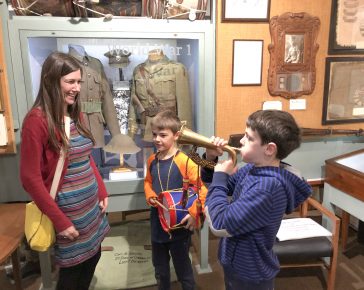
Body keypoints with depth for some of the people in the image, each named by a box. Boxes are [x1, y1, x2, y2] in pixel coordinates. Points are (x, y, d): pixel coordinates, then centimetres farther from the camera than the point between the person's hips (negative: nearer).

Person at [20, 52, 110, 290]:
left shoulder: (75, 114, 5)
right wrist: (59, 220, -17)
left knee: (93, 256, 21)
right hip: (67, 210, -7)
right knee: (72, 268, 12)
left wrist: (102, 191, 7)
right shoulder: (37, 120, -19)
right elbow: (30, 178, -19)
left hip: (91, 204, 7)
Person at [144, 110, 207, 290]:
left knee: (182, 267, 16)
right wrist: (150, 197, -5)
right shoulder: (152, 160, -1)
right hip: (157, 223, 6)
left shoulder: (185, 162, -21)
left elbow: (203, 188, -20)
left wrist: (194, 213, -27)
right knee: (159, 266, 25)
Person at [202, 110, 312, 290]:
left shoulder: (268, 186, -33)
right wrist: (211, 159, -11)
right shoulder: (253, 169, -6)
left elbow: (220, 226, -33)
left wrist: (220, 176, -24)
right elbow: (217, 184, 8)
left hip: (250, 275, -7)